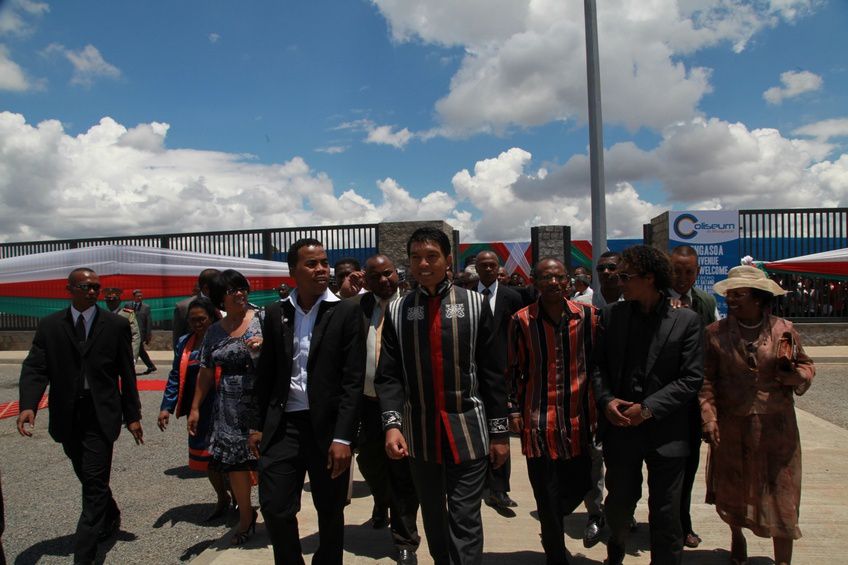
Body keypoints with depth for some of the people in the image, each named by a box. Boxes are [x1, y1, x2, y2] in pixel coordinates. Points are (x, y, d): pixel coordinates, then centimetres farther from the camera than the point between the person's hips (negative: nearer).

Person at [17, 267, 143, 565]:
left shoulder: (117, 325, -2)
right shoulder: (49, 326, 3)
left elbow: (127, 374, 0)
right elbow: (35, 368, -4)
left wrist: (132, 416, -1)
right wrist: (28, 405, -22)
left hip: (100, 415, -3)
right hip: (67, 416, 3)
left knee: (94, 482, -5)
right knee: (91, 479, 19)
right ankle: (110, 518, 44)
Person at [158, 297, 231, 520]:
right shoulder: (184, 343, 10)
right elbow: (176, 377, 10)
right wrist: (166, 407, 2)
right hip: (197, 412, 6)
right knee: (204, 456, 13)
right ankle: (222, 499, 34)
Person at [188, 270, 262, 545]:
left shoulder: (262, 319, -2)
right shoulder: (214, 331, 8)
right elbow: (206, 372, 12)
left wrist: (264, 345, -23)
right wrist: (195, 408, 11)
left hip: (262, 403, -3)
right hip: (230, 408, 3)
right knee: (234, 463, 6)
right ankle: (246, 517, 27)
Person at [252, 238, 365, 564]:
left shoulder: (346, 312, -6)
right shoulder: (276, 313, 5)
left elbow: (353, 380, -9)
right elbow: (267, 374, 11)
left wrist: (342, 437, -14)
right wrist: (259, 426, 10)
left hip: (327, 426, -2)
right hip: (282, 426, 3)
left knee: (330, 512, 11)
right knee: (275, 509, 5)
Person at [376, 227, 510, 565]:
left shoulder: (474, 305, -1)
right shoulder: (397, 311, 2)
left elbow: (492, 373, 0)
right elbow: (388, 376, -1)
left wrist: (499, 431, 0)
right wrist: (392, 423, -16)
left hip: (468, 430, -2)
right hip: (419, 432, 2)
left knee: (465, 520, 1)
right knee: (432, 516, 18)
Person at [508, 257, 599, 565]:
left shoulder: (588, 315, 0)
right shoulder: (522, 320, -6)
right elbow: (515, 370, 2)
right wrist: (514, 410, 1)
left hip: (578, 420, 3)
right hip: (538, 422, -2)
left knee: (579, 486, 13)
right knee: (547, 497, 6)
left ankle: (551, 524, 45)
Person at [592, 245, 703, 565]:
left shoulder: (685, 320, -6)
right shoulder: (611, 315, 1)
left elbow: (691, 379, -8)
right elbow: (598, 365, 6)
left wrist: (649, 408, -15)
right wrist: (606, 400, -10)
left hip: (665, 432, -2)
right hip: (619, 427, 3)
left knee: (665, 516, 9)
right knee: (618, 505, 17)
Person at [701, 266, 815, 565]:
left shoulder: (784, 330, -2)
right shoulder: (715, 333, -4)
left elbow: (807, 369, 7)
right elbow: (706, 381, -4)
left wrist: (792, 370, -15)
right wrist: (709, 419, -12)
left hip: (776, 428, 0)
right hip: (731, 429, 1)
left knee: (780, 496, 4)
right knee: (732, 489, 16)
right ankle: (737, 538, 45)